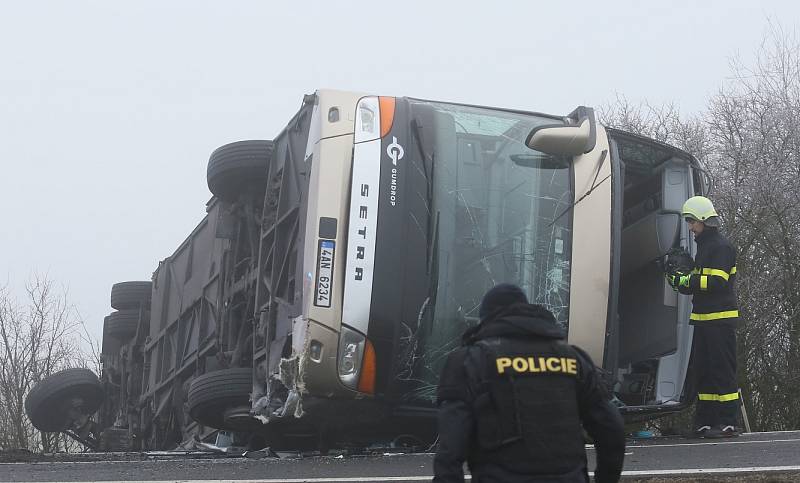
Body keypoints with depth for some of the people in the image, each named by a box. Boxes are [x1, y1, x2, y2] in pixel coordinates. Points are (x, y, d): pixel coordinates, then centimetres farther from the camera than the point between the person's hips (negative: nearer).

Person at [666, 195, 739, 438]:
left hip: (721, 318, -10)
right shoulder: (704, 245, 20)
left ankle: (728, 422, -5)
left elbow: (717, 281, -20)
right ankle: (706, 421, 14)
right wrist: (680, 280, 5)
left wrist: (686, 280, -19)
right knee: (702, 369, 10)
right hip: (703, 318, 10)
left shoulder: (721, 246, -10)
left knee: (723, 370, -8)